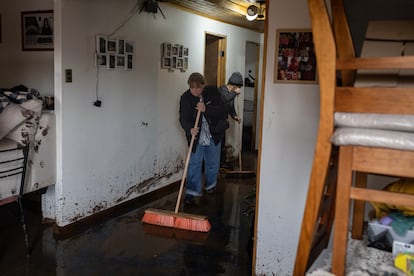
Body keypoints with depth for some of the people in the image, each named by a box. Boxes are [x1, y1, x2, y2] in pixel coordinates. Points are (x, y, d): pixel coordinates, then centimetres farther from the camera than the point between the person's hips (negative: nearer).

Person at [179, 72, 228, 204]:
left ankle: (210, 186, 39)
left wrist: (206, 109, -31)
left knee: (213, 163, 15)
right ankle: (192, 192, 0)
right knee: (194, 164, -5)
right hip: (197, 136, -1)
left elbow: (222, 111, -15)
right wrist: (190, 129, -38)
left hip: (214, 135, 1)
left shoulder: (213, 92, -10)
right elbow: (183, 118, -18)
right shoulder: (185, 98, -10)